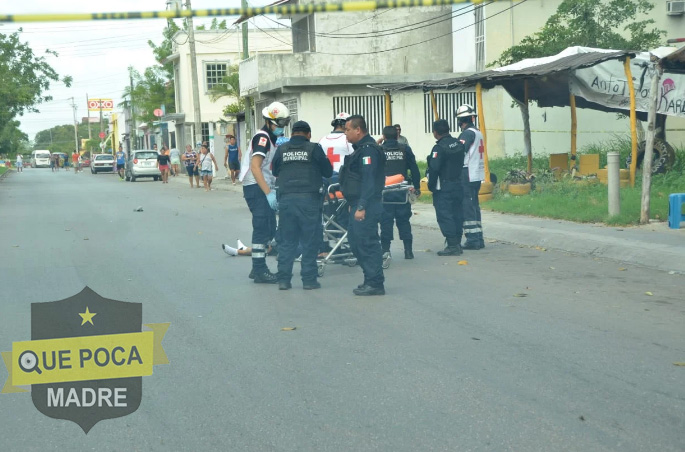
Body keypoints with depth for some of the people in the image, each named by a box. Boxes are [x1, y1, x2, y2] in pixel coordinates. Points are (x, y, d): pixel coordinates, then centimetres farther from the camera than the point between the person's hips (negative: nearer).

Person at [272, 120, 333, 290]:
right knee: (310, 241, 4)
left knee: (287, 241, 10)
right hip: (309, 198, -3)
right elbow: (328, 172, 6)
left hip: (286, 198, 3)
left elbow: (275, 172, 17)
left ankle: (283, 279, 10)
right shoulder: (314, 149, -1)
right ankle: (309, 279, 4)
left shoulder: (282, 149, 6)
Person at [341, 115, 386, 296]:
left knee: (367, 243, -8)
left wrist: (361, 207, -25)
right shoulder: (361, 149, 18)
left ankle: (375, 283, -3)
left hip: (366, 206, -11)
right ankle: (371, 279, 20)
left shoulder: (368, 150, -15)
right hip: (358, 204, 11)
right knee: (355, 240, 14)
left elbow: (368, 181, -22)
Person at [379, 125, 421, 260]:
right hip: (402, 192, 2)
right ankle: (408, 250, 8)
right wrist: (417, 187, 12)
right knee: (403, 220, 9)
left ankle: (385, 250, -3)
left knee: (386, 220, 1)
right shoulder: (405, 150, 4)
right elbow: (414, 169, 5)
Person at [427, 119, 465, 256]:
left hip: (443, 188, -8)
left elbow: (434, 169, -20)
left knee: (444, 216, -5)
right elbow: (462, 163, 13)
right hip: (458, 185, 8)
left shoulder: (439, 148, -17)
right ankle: (457, 243, 17)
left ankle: (452, 245, -9)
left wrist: (431, 185, -9)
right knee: (456, 214, 13)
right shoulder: (459, 144, 8)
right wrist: (458, 178, 18)